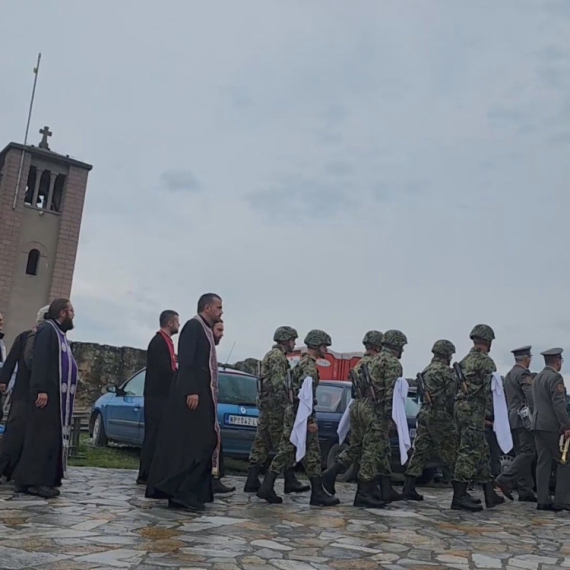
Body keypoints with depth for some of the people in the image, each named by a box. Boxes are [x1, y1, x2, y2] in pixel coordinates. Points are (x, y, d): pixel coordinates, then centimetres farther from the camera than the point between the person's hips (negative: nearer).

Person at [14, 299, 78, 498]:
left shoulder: (60, 333, 20)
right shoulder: (47, 329, -9)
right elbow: (40, 361, -19)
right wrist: (41, 389, -25)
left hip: (58, 394, 10)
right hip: (48, 393, -10)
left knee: (53, 436, 9)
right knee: (43, 436, -9)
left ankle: (46, 478, 13)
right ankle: (34, 481, -7)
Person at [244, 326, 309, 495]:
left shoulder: (271, 354, 22)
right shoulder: (278, 356, -11)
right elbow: (278, 383, -20)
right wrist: (285, 405, -20)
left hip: (265, 403, 10)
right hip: (275, 404, -10)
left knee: (261, 443, 7)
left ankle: (252, 482, 6)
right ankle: (290, 482, -1)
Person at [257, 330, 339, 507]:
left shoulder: (301, 363, 18)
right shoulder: (310, 366, -14)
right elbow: (306, 395, -23)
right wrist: (311, 420, -24)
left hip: (291, 412, 10)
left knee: (286, 451, 8)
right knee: (312, 454, -1)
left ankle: (267, 488, 5)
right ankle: (318, 493, 5)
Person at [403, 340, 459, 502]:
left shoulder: (426, 371, 17)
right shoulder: (446, 371, -9)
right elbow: (452, 396, -11)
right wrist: (455, 415, -1)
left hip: (423, 414, 8)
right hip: (439, 416, -8)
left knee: (420, 450, 6)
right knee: (452, 452, 1)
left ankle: (409, 487, 3)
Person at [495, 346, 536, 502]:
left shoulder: (508, 375, 19)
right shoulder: (524, 374, -10)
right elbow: (531, 396, -21)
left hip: (512, 418, 9)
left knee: (521, 454, 8)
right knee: (528, 452, -9)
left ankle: (525, 491, 8)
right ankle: (506, 479, -16)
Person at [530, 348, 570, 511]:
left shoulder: (537, 378, 17)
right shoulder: (555, 377, -11)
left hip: (537, 424, 8)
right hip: (552, 426, -8)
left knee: (543, 462, 7)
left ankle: (543, 501, 7)